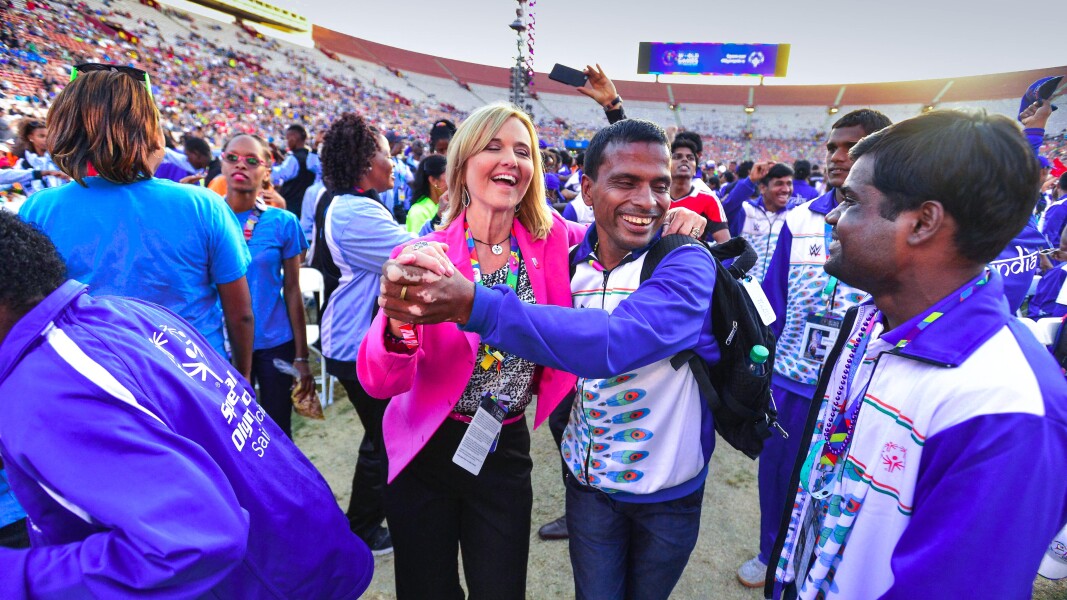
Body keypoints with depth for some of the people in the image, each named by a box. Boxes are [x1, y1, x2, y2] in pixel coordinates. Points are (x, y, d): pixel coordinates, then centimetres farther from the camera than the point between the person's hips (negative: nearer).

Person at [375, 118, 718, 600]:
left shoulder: (687, 265, -23)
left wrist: (475, 305, -50)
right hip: (589, 481, 3)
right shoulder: (570, 263, -7)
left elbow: (613, 343, -41)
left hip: (670, 492, -2)